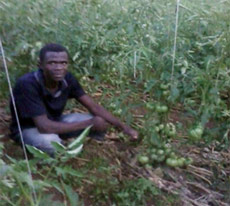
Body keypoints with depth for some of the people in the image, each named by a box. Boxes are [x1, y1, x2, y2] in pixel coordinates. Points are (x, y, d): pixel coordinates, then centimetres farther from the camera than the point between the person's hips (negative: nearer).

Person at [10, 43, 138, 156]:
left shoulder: (67, 78, -17)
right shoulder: (27, 84, -34)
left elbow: (94, 107, -12)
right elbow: (44, 126, -37)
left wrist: (123, 127, -21)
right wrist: (89, 123, -32)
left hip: (54, 121, 5)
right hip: (28, 128, -4)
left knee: (101, 122, -11)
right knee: (50, 142, -40)